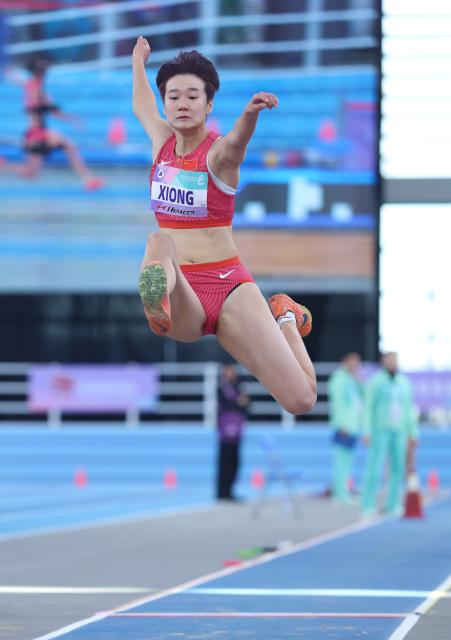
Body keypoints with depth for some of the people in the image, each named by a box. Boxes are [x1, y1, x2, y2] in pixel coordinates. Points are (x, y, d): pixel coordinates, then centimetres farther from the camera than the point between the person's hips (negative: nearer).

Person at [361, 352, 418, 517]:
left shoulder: (404, 382, 11)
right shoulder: (375, 381, -2)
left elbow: (409, 409, 13)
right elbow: (368, 408, -4)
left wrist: (413, 432, 9)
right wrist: (366, 432, -11)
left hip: (399, 431, 4)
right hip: (380, 429, -4)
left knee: (398, 468, 2)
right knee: (375, 467, -9)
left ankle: (393, 505, 8)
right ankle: (368, 505, -6)